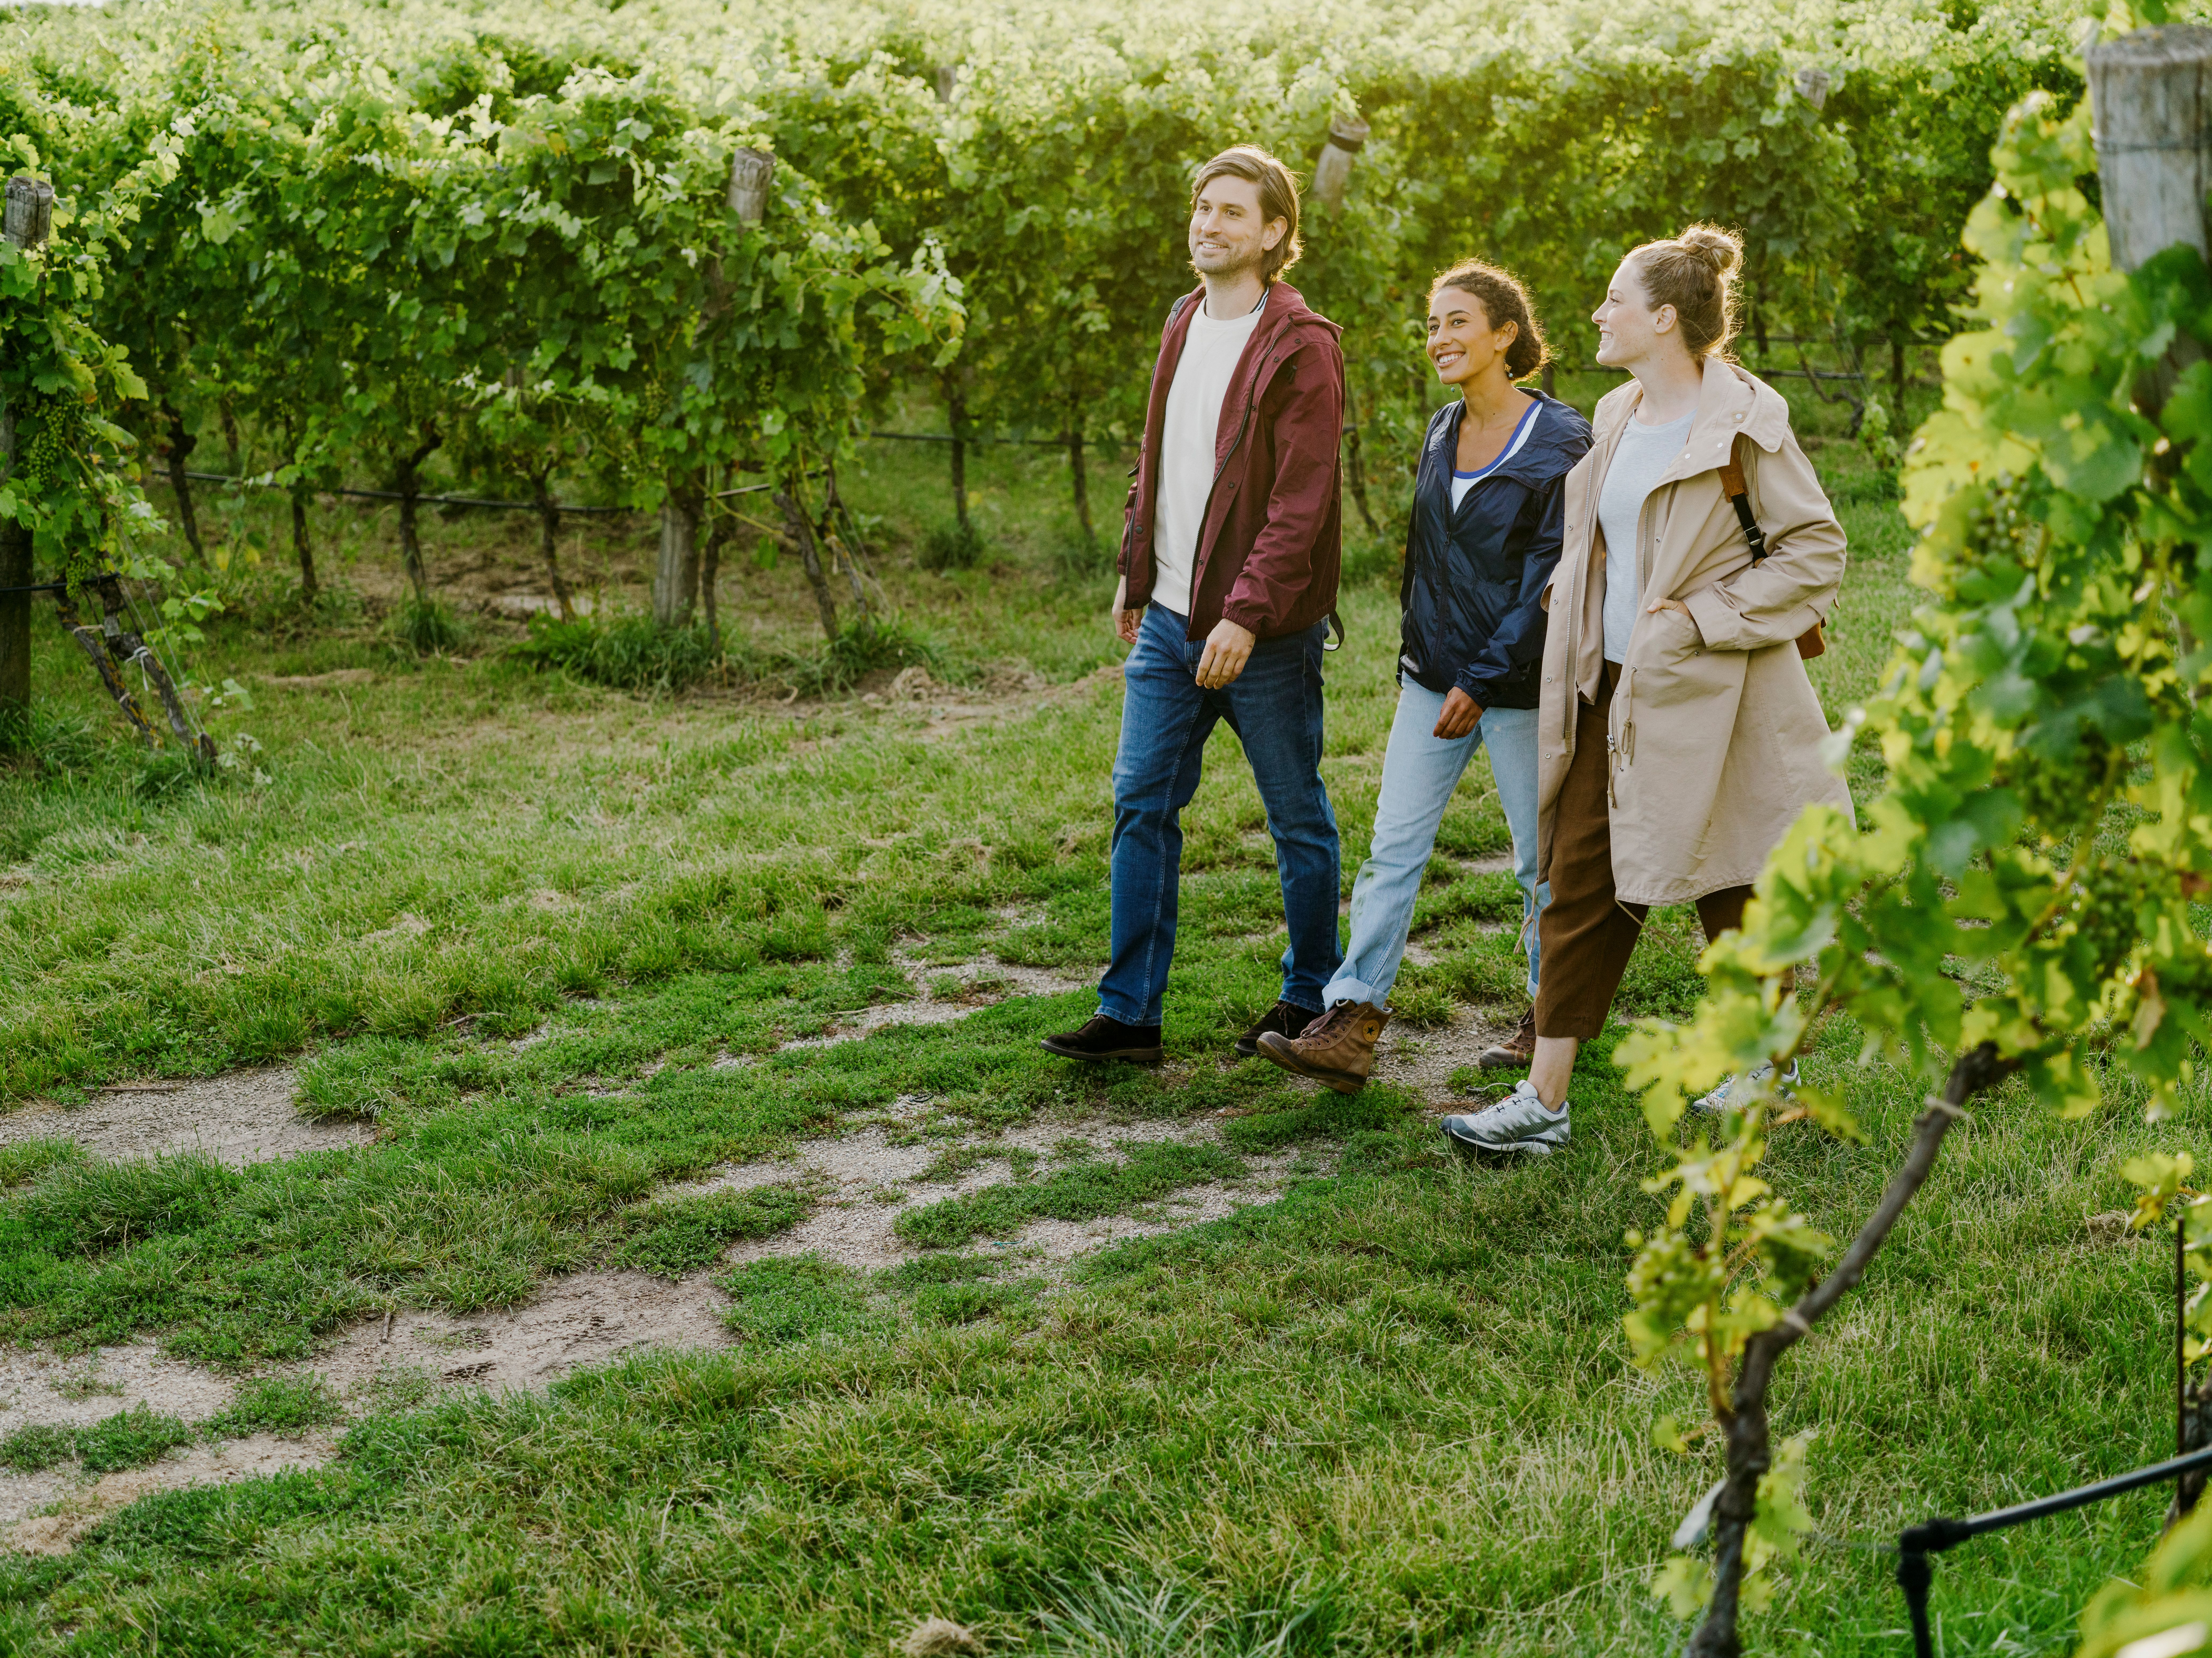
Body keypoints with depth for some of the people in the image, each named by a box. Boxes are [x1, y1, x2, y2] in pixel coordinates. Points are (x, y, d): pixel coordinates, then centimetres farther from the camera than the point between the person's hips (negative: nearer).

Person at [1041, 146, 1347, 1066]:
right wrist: (1134, 570, 18)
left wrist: (1246, 615, -25)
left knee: (1298, 818, 7)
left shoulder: (1300, 348, -13)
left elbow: (1301, 501, -19)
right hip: (1170, 618, 7)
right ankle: (1130, 1014, 10)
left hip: (1263, 634, -7)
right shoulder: (1185, 324, 12)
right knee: (1142, 806, 5)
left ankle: (1311, 998, 23)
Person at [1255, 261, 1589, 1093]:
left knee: (1543, 860, 6)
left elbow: (1550, 579, -14)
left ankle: (1552, 1017, 23)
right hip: (1434, 678, 6)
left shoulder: (1559, 441, -11)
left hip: (1516, 681, -6)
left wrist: (1484, 680, -17)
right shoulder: (1442, 432, 9)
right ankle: (1350, 1028, -5)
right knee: (1393, 846, -2)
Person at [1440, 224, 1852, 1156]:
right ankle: (1543, 1102, 5)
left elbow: (1817, 547, -12)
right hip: (1613, 688, 7)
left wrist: (1705, 617, -16)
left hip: (1705, 695, -7)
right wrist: (1570, 597, 12)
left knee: (1732, 890, 7)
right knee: (1581, 885, 3)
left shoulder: (1741, 422, -11)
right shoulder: (1618, 417, 12)